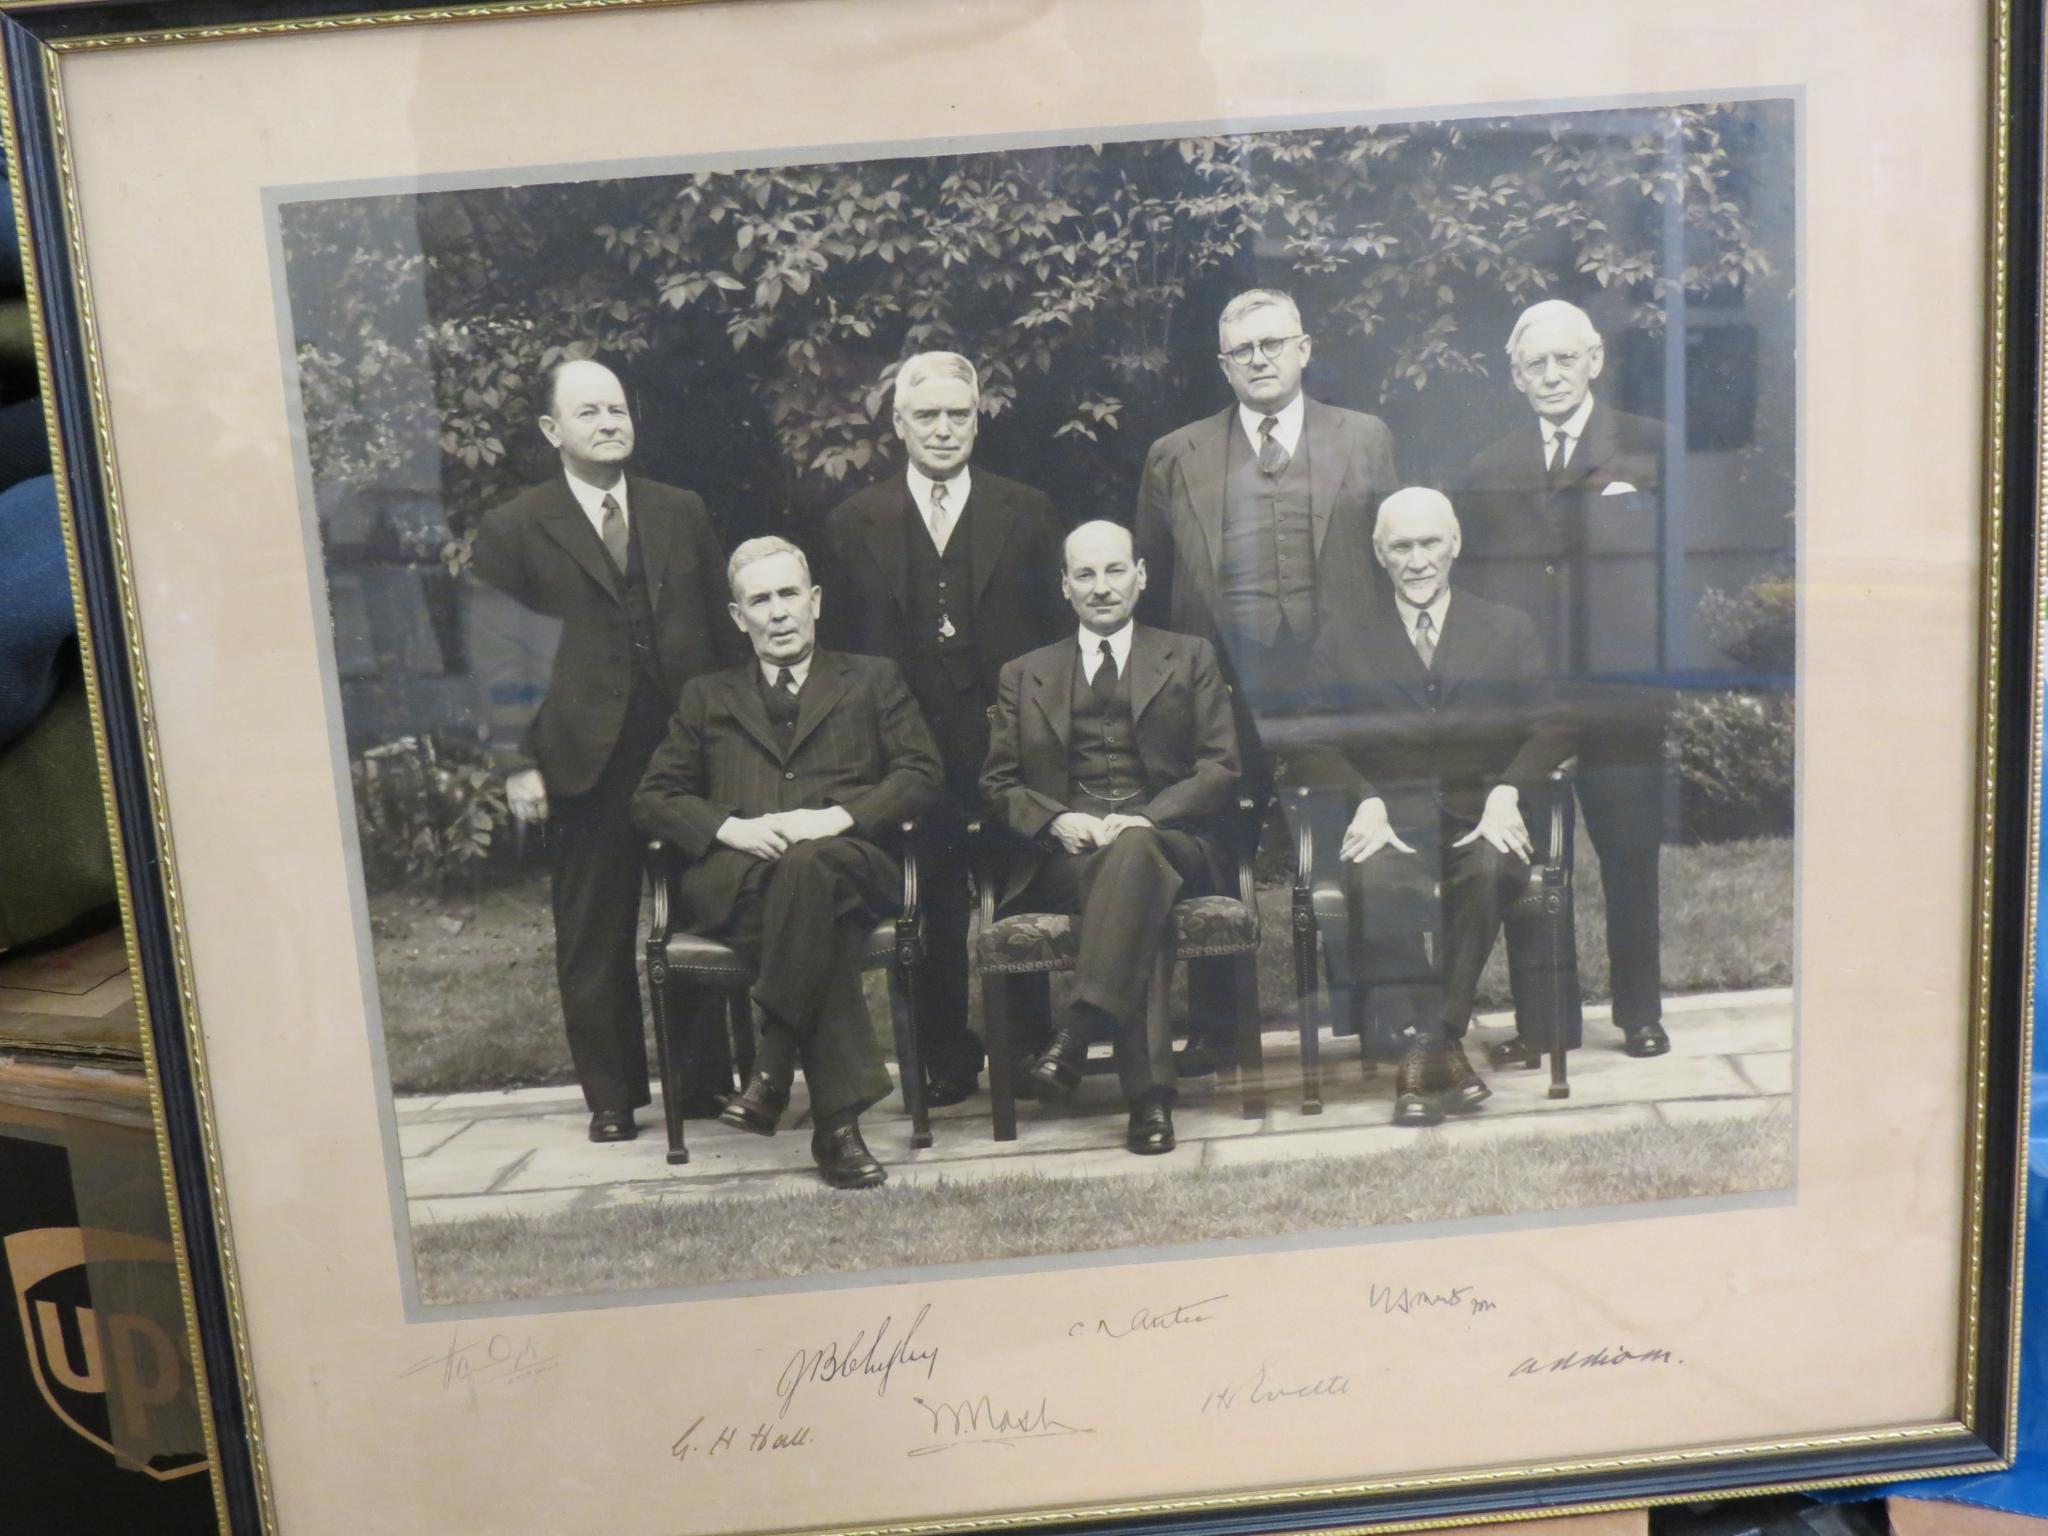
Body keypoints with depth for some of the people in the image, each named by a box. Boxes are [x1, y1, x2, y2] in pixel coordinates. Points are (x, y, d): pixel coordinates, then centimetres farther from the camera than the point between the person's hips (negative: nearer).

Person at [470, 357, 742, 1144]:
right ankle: (611, 1094, 21)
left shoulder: (682, 513, 11)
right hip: (587, 764, -2)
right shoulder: (513, 530, 2)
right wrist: (519, 762, -7)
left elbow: (724, 630, 12)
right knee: (594, 940, 7)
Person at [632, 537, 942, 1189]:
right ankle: (837, 1118, -35)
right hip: (730, 880, 1)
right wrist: (730, 827, -5)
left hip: (847, 863, 0)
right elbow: (651, 799, 17)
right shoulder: (705, 698, 27)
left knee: (809, 865, -39)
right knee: (824, 932, -36)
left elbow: (920, 774, 10)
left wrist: (837, 818, -9)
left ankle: (771, 1064, -34)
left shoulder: (873, 680, 23)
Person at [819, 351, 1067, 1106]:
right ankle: (945, 1058, 18)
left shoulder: (1026, 512, 8)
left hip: (1009, 737, 0)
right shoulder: (854, 523, 8)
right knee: (931, 908, 6)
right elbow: (839, 643, 7)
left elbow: (1056, 626, 6)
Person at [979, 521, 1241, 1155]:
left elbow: (1221, 771, 6)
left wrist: (1148, 819, -12)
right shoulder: (1024, 676, 21)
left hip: (1169, 845, -1)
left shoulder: (1191, 659, 17)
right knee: (1104, 863, -36)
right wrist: (1057, 821, -9)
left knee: (1131, 851, -38)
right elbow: (998, 786, 14)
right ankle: (1149, 1089, -41)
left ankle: (1074, 1033, -46)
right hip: (1064, 858, 1)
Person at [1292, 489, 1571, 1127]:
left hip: (1478, 816, 0)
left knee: (1493, 869, -35)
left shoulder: (1509, 630, 18)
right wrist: (1365, 803, -13)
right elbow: (1315, 743, 6)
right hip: (1391, 820, 0)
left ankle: (1428, 1046, -27)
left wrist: (1506, 794, -12)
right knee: (1374, 879, -35)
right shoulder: (1343, 636, 17)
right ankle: (1439, 1047, -31)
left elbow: (1550, 731, 8)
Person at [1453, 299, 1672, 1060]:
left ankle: (1640, 1013, 21)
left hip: (1617, 690, -2)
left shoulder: (1650, 450, 6)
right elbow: (1473, 581, 13)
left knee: (1630, 858, 6)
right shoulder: (1489, 470, 15)